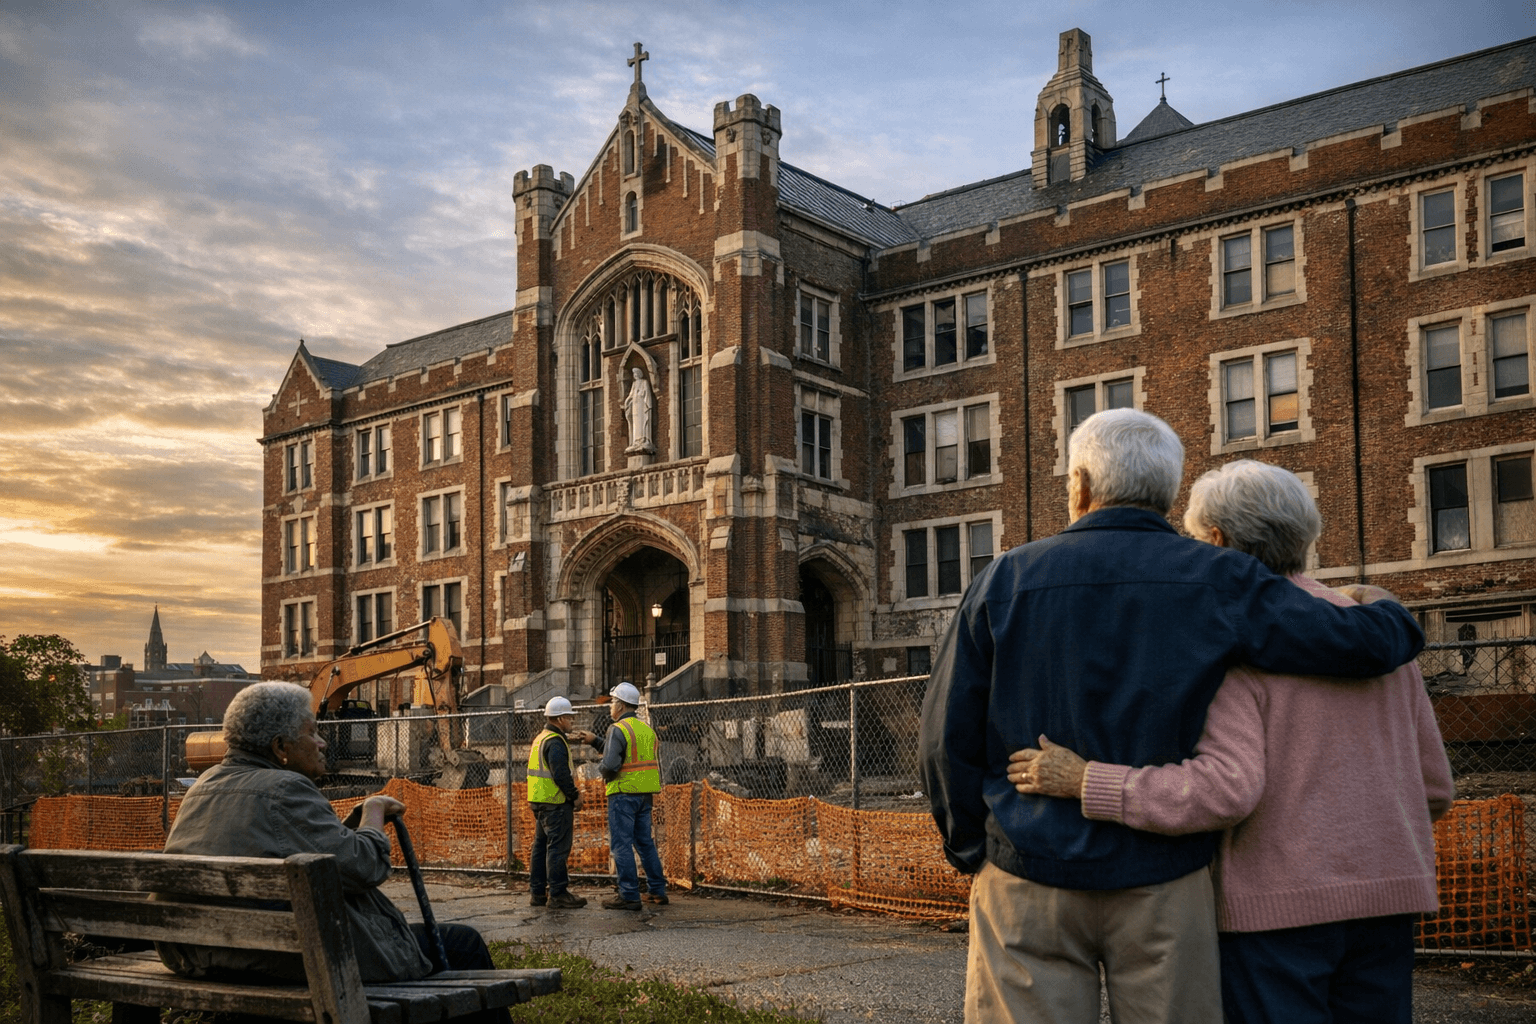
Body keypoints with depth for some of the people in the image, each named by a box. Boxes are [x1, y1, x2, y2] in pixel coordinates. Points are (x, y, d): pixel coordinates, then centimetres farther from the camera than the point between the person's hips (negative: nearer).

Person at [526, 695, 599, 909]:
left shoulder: (540, 738, 17)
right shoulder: (555, 743, -16)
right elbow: (561, 774, -22)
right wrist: (575, 795, -13)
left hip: (540, 802, 10)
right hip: (556, 803, -10)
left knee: (541, 846, 14)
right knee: (558, 847, -7)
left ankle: (537, 892, 19)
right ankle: (558, 893, -5)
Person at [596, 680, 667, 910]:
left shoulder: (618, 729, -13)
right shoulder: (647, 729, 13)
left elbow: (610, 764, -22)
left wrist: (602, 769, 1)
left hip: (624, 794, -8)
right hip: (645, 793, 8)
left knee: (621, 843, -3)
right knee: (645, 841, 16)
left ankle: (629, 895, -4)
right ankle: (657, 890, 18)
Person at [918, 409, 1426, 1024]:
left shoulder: (1004, 581, 0)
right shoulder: (1217, 582, -2)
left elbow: (946, 743, 1)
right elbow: (1354, 644, -7)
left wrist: (973, 855, 13)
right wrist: (1397, 622, 17)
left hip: (1028, 884, 0)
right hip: (1164, 881, 0)